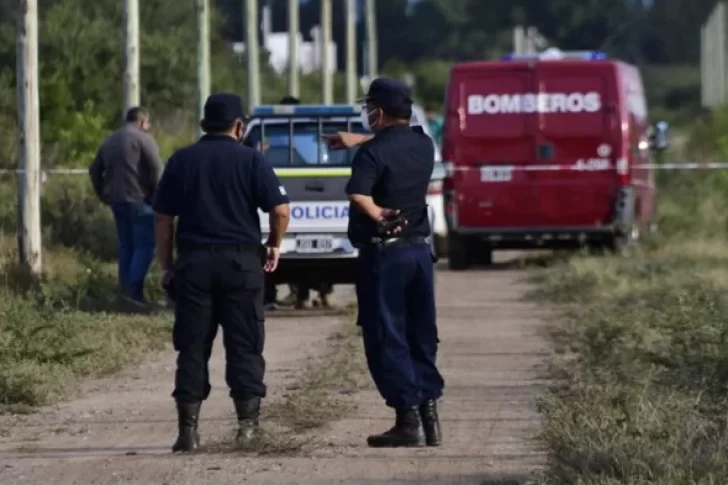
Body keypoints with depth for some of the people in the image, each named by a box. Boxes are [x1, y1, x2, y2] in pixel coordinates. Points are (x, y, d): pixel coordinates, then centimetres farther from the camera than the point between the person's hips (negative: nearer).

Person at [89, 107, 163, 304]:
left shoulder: (110, 141, 17)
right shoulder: (143, 138, -6)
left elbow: (95, 170, 20)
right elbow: (156, 169, -14)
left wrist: (104, 195, 20)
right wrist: (157, 196, -5)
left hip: (116, 200, 7)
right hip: (138, 200, -7)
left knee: (125, 245, 14)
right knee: (144, 245, -6)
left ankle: (125, 288, 13)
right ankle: (134, 290, -16)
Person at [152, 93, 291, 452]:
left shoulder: (181, 161, 7)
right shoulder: (250, 160, 0)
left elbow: (163, 218, 6)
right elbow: (280, 210, -7)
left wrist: (166, 266, 11)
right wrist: (274, 246, 10)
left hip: (193, 262, 2)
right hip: (240, 261, -2)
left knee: (192, 346, 4)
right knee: (244, 344, 6)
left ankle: (188, 428, 0)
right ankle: (248, 421, 2)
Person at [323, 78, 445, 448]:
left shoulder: (373, 153, -15)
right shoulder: (423, 145, 7)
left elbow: (358, 196, -33)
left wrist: (376, 214, -17)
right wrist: (360, 140, 33)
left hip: (383, 254, -7)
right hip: (420, 250, 7)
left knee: (386, 339, -2)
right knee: (421, 337, 13)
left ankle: (408, 420, -6)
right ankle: (429, 413, 12)